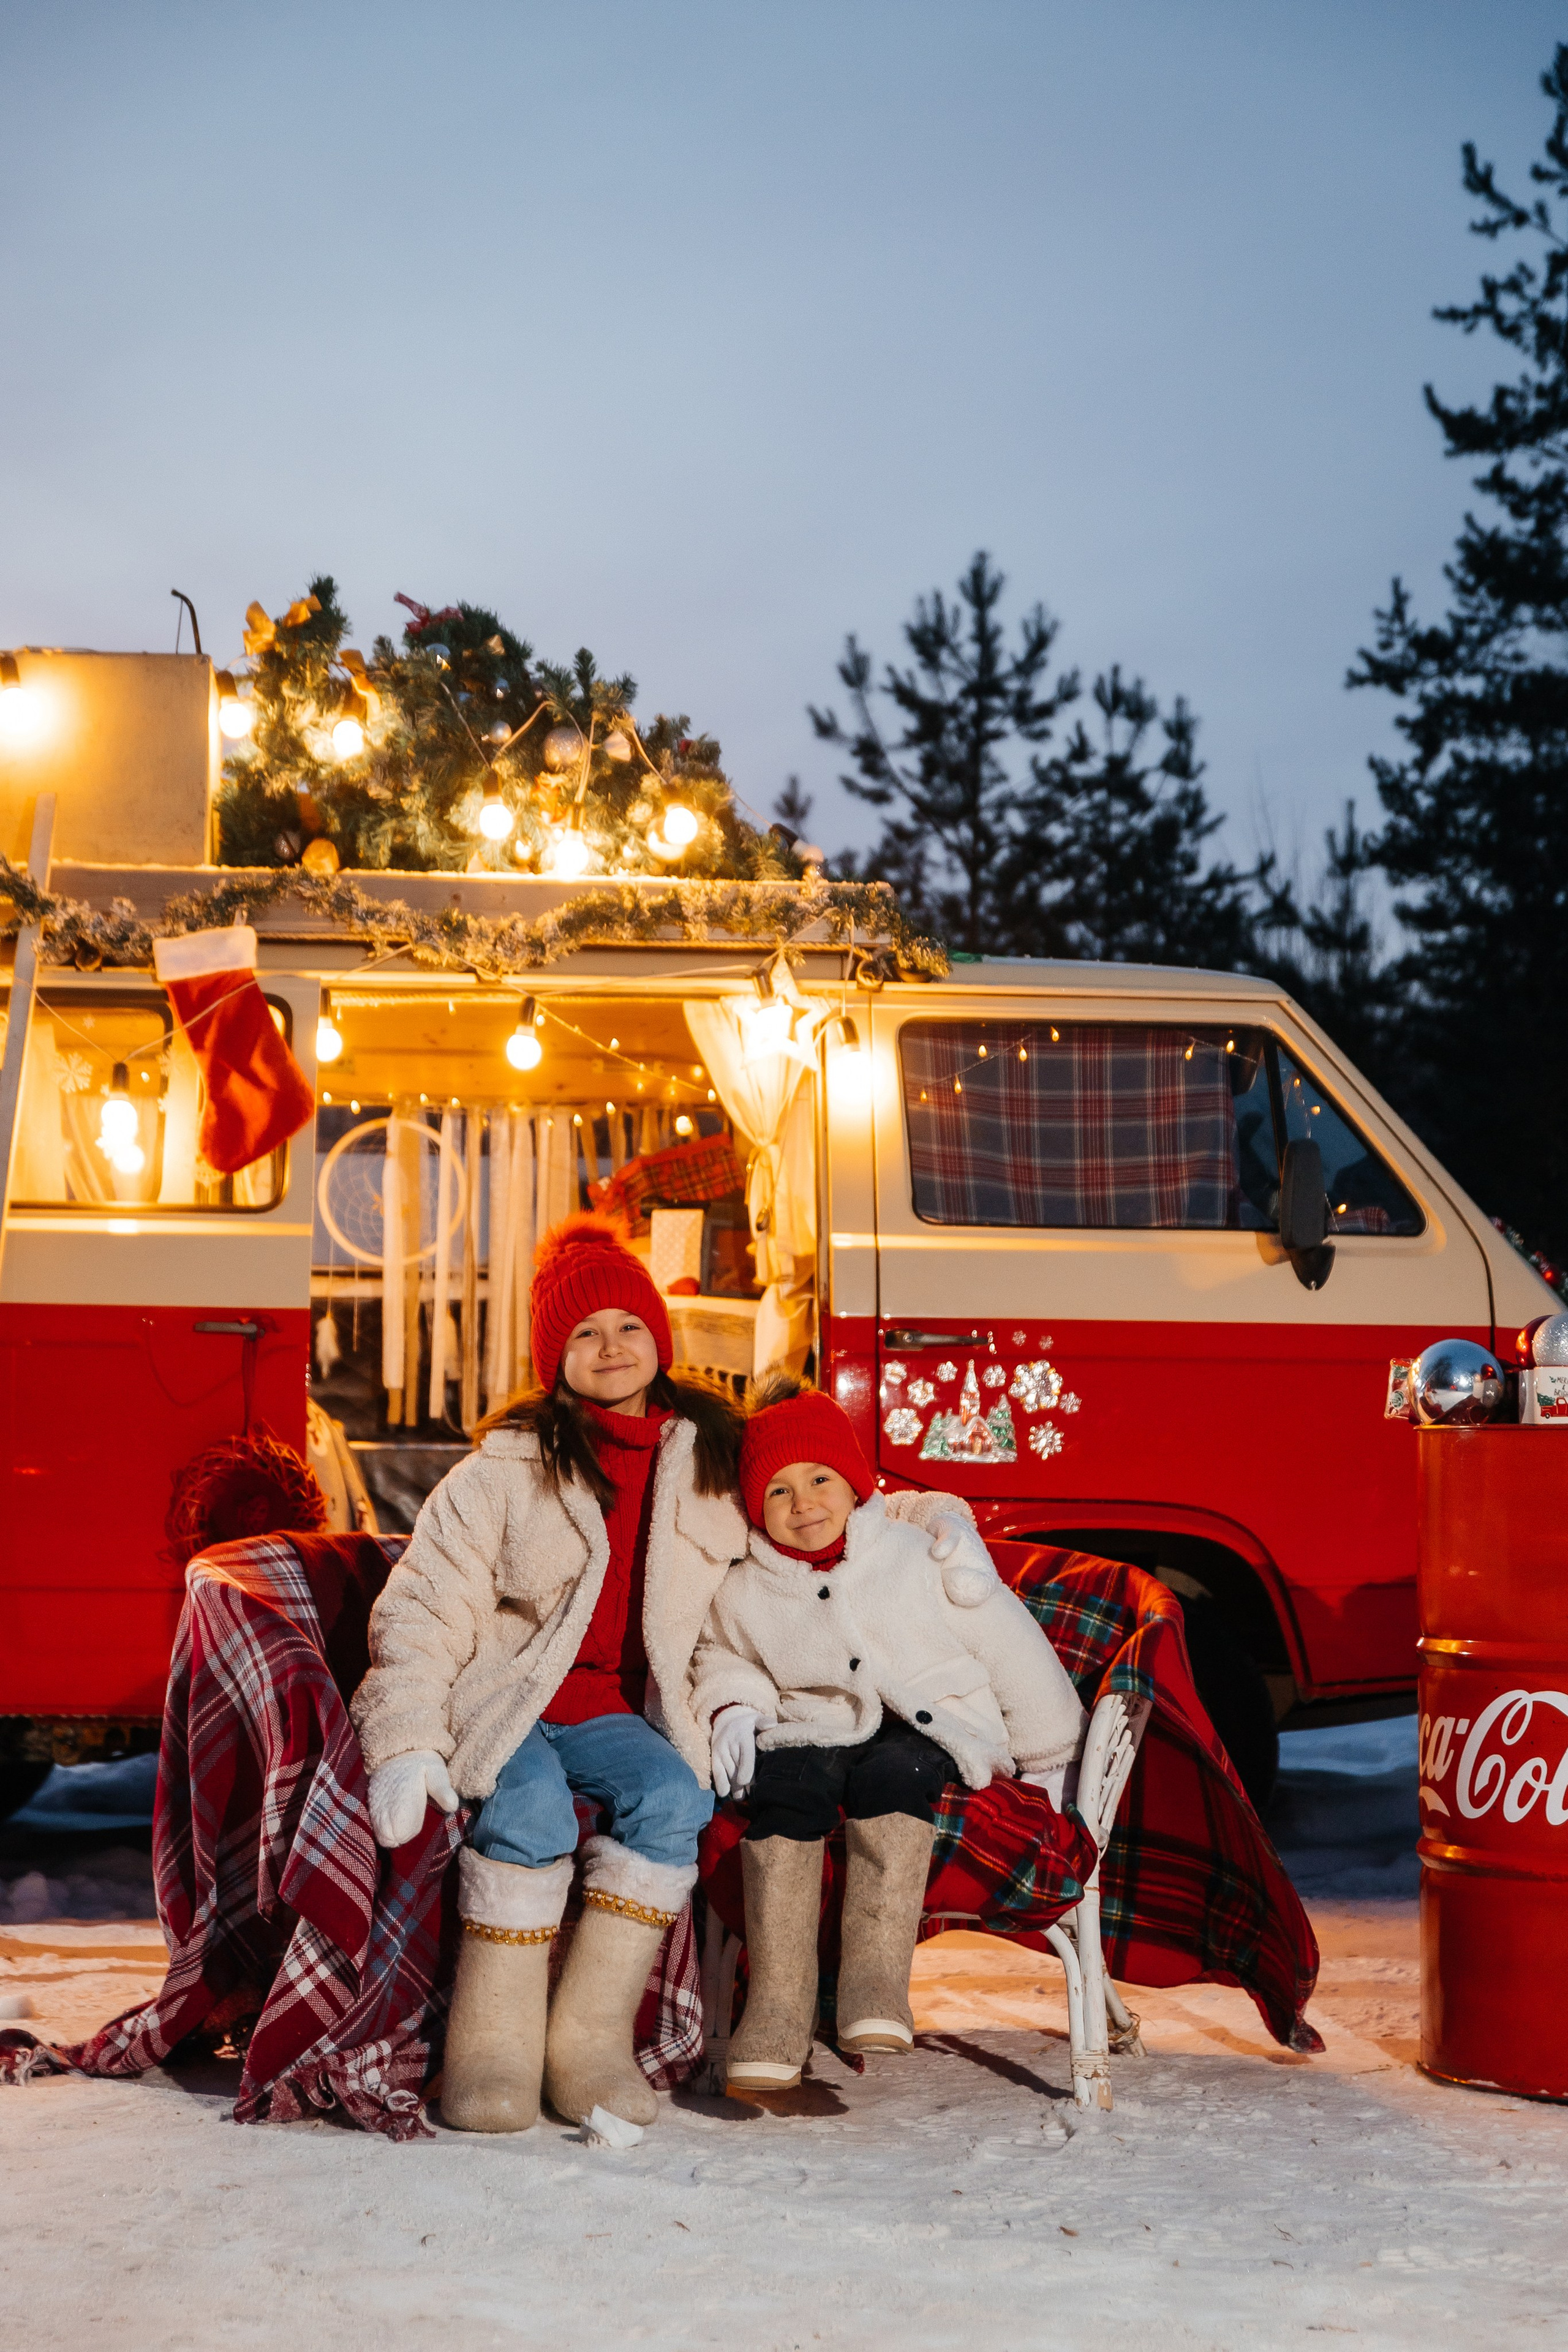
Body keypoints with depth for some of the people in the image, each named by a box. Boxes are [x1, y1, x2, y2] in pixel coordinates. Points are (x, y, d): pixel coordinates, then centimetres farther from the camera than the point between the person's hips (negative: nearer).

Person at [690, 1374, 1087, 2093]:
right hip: (816, 1732, 2)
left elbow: (1008, 1646, 8)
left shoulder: (925, 1554, 0)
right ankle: (776, 2009, -37)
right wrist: (732, 1709, 1)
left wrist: (1048, 1757, 13)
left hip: (934, 1734, -2)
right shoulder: (745, 1593, 6)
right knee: (786, 1780, -33)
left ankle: (877, 1981, -42)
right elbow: (721, 1659, 26)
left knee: (888, 1771, -37)